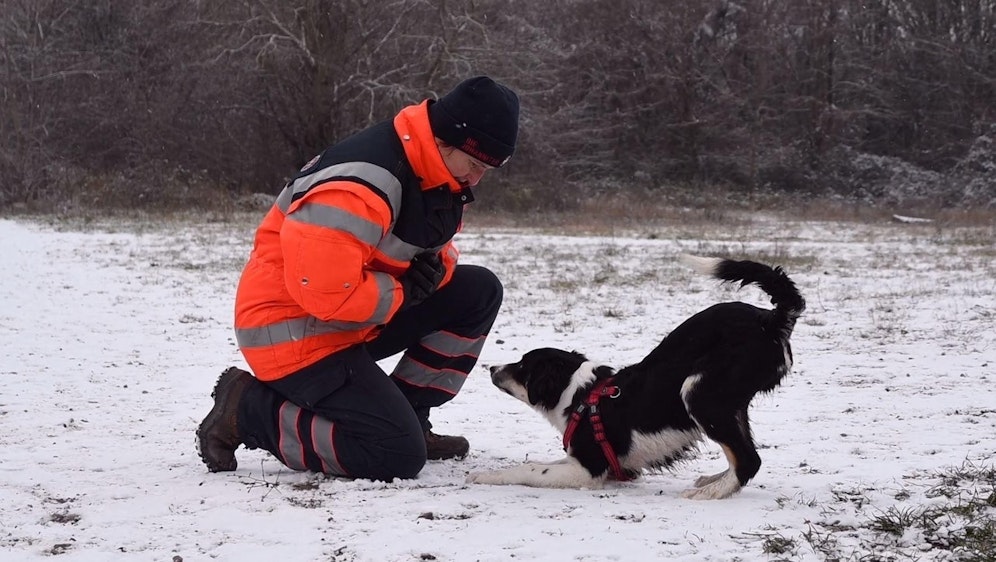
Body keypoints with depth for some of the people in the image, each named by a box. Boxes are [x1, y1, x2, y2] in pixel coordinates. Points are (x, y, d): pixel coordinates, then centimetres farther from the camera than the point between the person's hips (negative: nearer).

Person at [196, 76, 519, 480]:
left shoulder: (440, 176, 3)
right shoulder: (360, 187, -29)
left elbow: (428, 249, 19)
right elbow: (323, 291, -33)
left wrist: (436, 266, -7)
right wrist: (405, 293, -18)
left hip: (358, 318, 10)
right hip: (293, 330, -10)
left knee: (480, 292, 3)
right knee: (397, 457, -19)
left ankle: (406, 416, 10)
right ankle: (247, 409, -5)